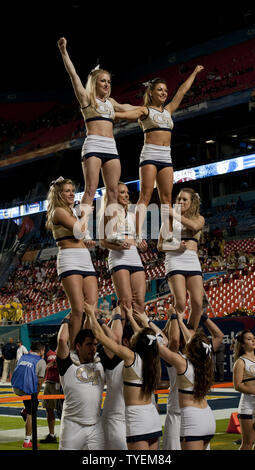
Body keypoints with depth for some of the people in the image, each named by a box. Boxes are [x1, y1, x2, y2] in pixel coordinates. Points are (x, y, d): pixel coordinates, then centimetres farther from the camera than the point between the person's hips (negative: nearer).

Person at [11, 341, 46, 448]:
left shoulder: (23, 357, 14)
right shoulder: (41, 361, -3)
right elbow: (39, 381, -5)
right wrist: (36, 394, 6)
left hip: (15, 388, 6)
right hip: (27, 390, -6)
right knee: (30, 415, 6)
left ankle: (25, 412, 22)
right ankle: (27, 442, 9)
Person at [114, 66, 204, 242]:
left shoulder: (168, 110, 19)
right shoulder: (145, 111, 3)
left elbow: (182, 91, 28)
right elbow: (124, 114, -10)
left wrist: (194, 73, 36)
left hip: (166, 157, 6)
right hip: (150, 155, -6)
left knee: (167, 198, 2)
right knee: (146, 196, -13)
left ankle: (168, 236, 2)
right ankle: (139, 234, -20)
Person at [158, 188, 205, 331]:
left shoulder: (199, 218, 17)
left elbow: (194, 226, -10)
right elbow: (160, 245, 10)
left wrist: (174, 214, -7)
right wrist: (176, 247, -9)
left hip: (192, 261, 2)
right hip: (174, 260, -2)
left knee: (198, 304, -8)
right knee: (180, 303, -18)